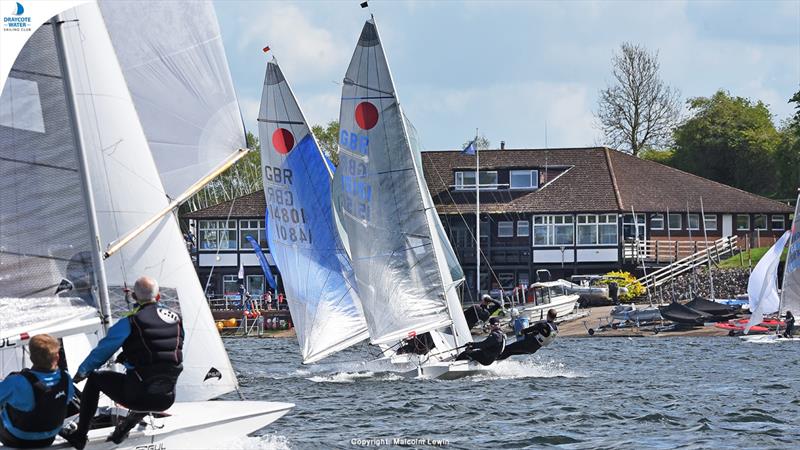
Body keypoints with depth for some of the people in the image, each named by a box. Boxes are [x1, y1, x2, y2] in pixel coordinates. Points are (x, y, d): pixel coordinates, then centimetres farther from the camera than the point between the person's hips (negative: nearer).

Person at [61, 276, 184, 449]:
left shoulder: (131, 322, -6)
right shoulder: (176, 318, 9)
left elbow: (102, 350, 4)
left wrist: (82, 372, 23)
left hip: (137, 396, -4)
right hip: (166, 399, 4)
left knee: (95, 379, 21)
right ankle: (123, 430, 39)